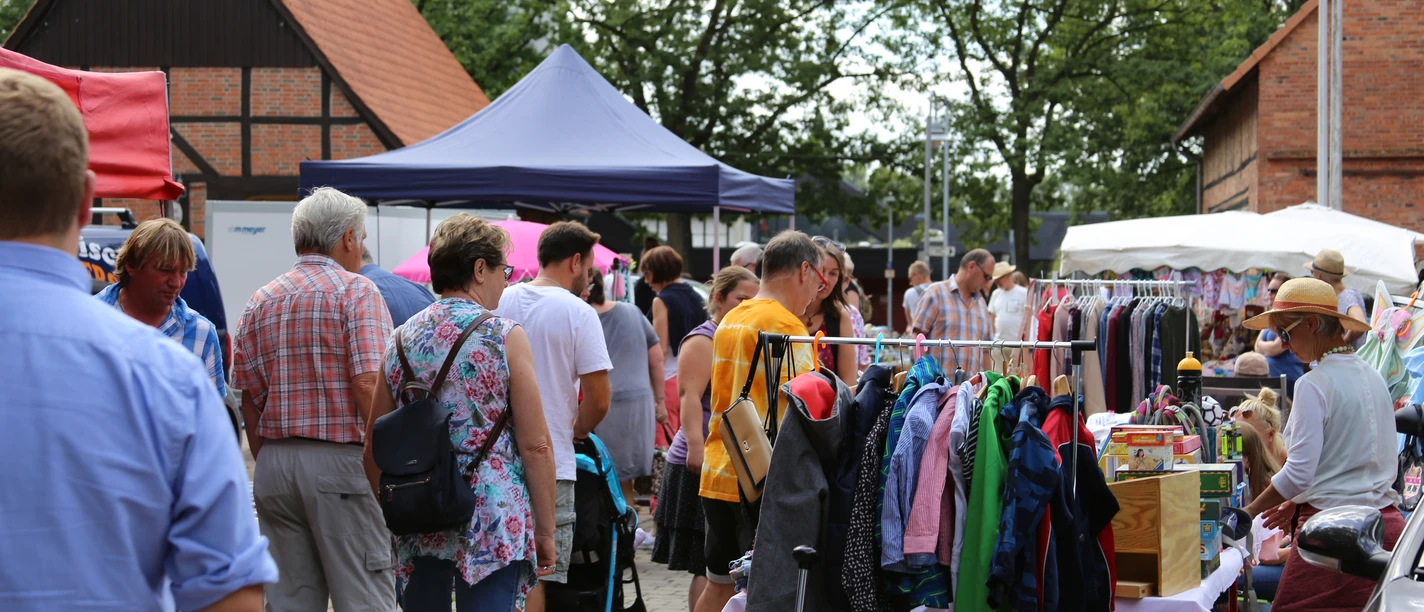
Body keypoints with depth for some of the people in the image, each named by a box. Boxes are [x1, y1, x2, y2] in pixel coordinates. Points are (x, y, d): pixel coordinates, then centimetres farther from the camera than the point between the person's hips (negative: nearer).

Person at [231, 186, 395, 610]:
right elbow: (369, 385, -16)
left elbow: (249, 400, 12)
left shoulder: (260, 302, 13)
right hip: (341, 460, -6)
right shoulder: (356, 292, -5)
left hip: (274, 464, 6)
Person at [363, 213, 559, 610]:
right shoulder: (504, 336, -7)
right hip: (491, 522, -5)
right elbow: (535, 445, -10)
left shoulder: (402, 339, 7)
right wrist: (545, 530, -2)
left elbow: (375, 442, 11)